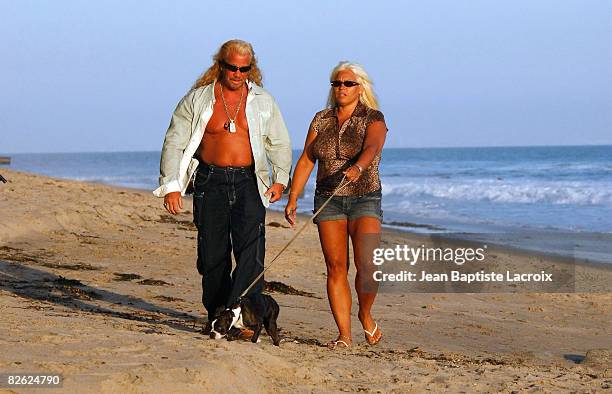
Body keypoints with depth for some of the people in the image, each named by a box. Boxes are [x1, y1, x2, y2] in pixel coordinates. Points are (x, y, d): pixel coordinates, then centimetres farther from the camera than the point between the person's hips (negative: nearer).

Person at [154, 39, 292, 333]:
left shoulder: (263, 101, 9)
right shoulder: (198, 99, 4)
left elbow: (279, 143, 15)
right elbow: (174, 143, 5)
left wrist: (280, 179, 0)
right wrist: (170, 186, -3)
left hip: (249, 182, 0)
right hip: (210, 182, 0)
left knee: (251, 250, -15)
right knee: (212, 253, 2)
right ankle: (216, 315, 13)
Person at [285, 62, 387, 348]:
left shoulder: (373, 119, -3)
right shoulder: (321, 120, 9)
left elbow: (371, 148, -24)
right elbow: (306, 161, 7)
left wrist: (358, 167, -45)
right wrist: (293, 198, 0)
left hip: (365, 199, -3)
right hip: (328, 201, 3)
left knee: (366, 265, -16)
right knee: (336, 268, -3)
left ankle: (365, 314, 11)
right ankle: (344, 335, -1)